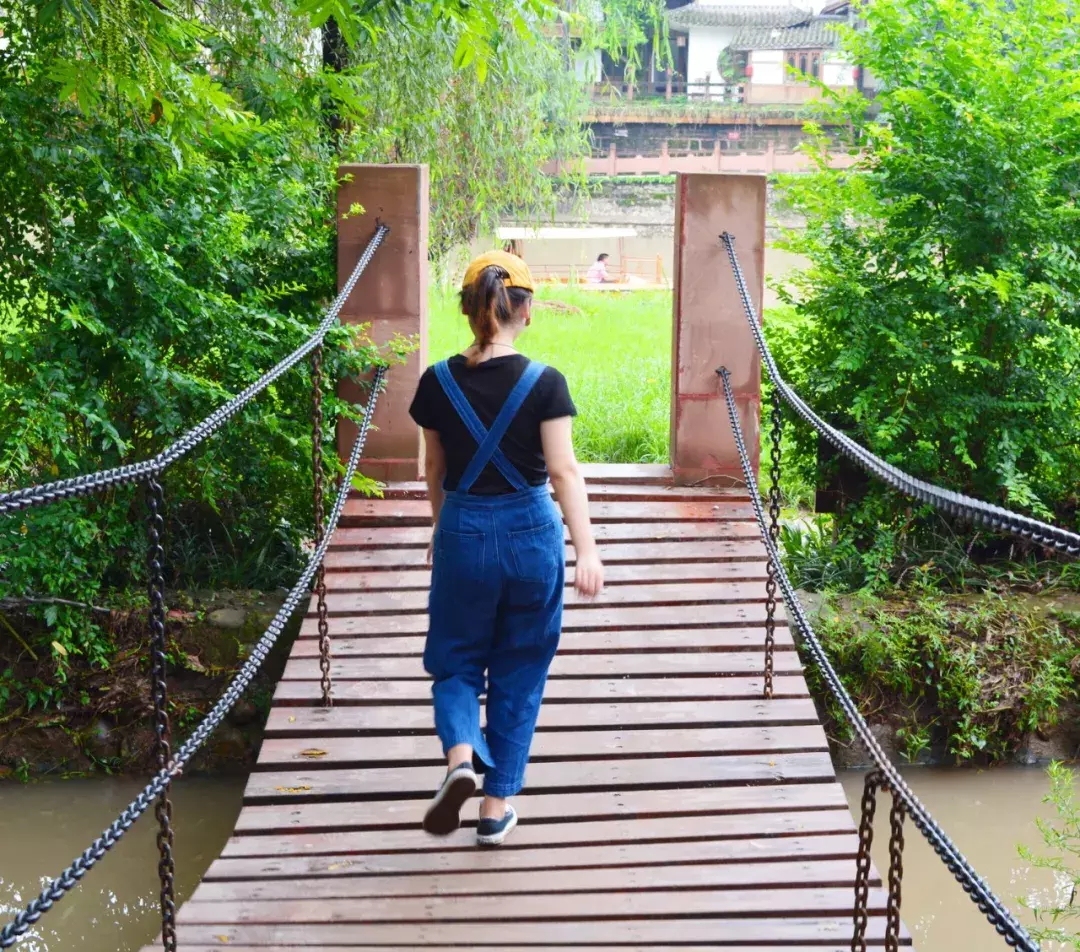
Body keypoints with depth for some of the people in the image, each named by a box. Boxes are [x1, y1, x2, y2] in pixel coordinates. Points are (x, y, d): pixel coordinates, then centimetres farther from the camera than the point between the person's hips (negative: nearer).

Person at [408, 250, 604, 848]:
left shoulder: (438, 383, -3)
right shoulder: (544, 383, -10)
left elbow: (435, 472, 7)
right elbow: (563, 470, -15)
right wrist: (586, 549, -15)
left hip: (463, 532, 1)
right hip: (531, 533, -1)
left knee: (457, 660, 17)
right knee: (519, 671, 13)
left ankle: (460, 755, -12)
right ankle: (497, 808, 18)